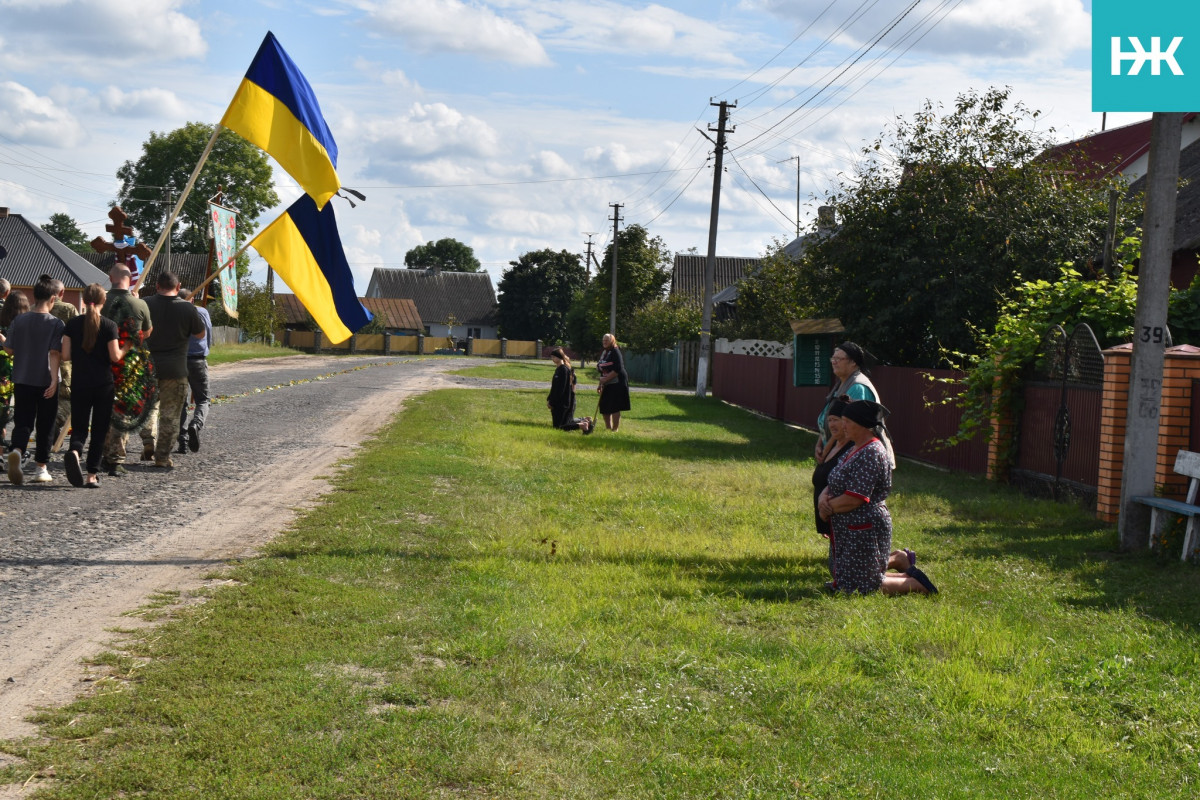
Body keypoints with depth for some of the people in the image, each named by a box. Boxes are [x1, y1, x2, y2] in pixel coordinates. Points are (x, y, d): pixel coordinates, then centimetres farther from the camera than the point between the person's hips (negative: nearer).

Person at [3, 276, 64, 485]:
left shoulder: (19, 321, 1)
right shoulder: (56, 323, -8)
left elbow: (9, 350, 5)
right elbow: (55, 354, -15)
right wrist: (54, 380, -17)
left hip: (22, 380, 2)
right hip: (46, 381, -2)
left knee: (22, 422, 5)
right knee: (44, 427, 9)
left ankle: (16, 450, -25)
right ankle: (40, 468, 14)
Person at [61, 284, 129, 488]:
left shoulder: (72, 324, 0)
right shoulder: (109, 326, -7)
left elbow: (65, 356, -1)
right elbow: (115, 356, -10)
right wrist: (127, 348, 9)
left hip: (79, 384, 2)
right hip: (103, 385, -2)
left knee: (79, 427, 9)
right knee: (99, 429, 8)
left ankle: (74, 451, -24)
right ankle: (92, 475, 6)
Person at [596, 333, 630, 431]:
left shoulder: (615, 352, -10)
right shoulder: (604, 353, 15)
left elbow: (618, 369, -19)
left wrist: (606, 379, -19)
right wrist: (600, 384, 15)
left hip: (617, 384, -9)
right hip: (607, 385, 9)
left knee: (615, 408, -7)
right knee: (604, 409, 10)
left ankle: (615, 429, -3)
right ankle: (608, 429, 20)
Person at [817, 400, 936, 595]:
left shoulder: (870, 454, -23)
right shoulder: (857, 450, 10)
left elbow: (853, 499, -27)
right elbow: (834, 485, 11)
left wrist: (828, 507, -12)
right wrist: (823, 497, -11)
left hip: (865, 530, -11)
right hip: (851, 528, 11)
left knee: (859, 586, -3)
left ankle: (914, 583, 5)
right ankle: (898, 559, 29)